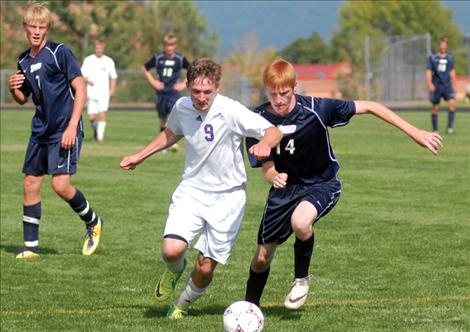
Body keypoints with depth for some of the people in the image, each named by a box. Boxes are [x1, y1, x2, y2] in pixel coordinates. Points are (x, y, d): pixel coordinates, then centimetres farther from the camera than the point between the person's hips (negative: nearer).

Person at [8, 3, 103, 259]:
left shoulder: (59, 53, -10)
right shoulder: (24, 61, 10)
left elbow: (80, 89, -12)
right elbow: (23, 99, 22)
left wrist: (72, 127, -18)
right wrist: (14, 89, -2)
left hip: (64, 130, -7)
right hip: (41, 130, 7)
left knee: (61, 185, -15)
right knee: (30, 184, 4)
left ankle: (92, 222, 11)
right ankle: (31, 246, 13)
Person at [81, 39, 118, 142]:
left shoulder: (109, 61, 6)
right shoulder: (88, 60, 4)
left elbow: (113, 77, 12)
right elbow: (82, 75, 5)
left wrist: (112, 89, 0)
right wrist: (87, 80, -16)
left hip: (104, 93, -1)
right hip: (91, 93, 1)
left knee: (102, 114, -16)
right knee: (91, 117, -1)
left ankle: (100, 136, -12)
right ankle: (96, 129, 30)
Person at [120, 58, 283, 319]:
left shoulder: (231, 112, -19)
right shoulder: (181, 108, -3)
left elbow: (273, 132, -19)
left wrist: (264, 144, -42)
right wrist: (139, 157, 23)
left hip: (227, 195, -3)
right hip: (192, 190, 3)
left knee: (205, 268, -2)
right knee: (171, 250, -20)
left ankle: (183, 304, 31)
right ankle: (174, 270, 18)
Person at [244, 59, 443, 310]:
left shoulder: (315, 109, -23)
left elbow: (369, 107, -17)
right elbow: (266, 167, -13)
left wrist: (415, 133, -18)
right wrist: (274, 176, -40)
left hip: (322, 183, -3)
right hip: (285, 186, 3)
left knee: (300, 221, -35)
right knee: (263, 256, 5)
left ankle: (301, 278, -6)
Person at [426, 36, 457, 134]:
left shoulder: (450, 57, 10)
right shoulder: (432, 58, 0)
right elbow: (428, 71, -4)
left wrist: (453, 85, 20)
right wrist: (429, 84, -18)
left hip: (447, 86, 2)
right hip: (436, 86, -2)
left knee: (453, 104, -18)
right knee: (435, 108, 3)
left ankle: (450, 127, -15)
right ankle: (435, 129, 17)